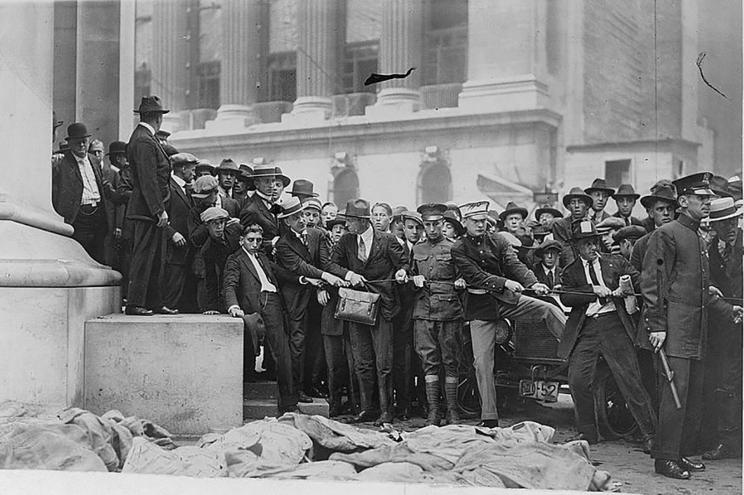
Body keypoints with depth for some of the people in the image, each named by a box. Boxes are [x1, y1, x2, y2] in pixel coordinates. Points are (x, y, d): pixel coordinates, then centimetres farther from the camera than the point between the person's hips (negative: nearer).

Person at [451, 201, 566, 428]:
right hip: (480, 307, -2)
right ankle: (489, 418, 3)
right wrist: (505, 282, -27)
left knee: (549, 309, -19)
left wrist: (533, 283, -26)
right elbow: (475, 275, -15)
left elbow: (514, 264, -7)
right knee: (482, 360, -3)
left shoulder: (498, 241, 6)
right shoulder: (458, 249, -3)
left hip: (506, 298, 2)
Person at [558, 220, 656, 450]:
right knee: (578, 380, -9)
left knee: (630, 380, -5)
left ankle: (650, 434, 2)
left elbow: (640, 280, 9)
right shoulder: (571, 271, 13)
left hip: (614, 325, -1)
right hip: (585, 330, 1)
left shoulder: (615, 262, 14)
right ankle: (587, 433, 8)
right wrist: (593, 291, -13)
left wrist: (622, 291, -10)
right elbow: (565, 298, -2)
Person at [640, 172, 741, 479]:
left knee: (694, 394, 10)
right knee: (675, 392, -10)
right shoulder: (666, 234, -6)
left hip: (697, 330, 9)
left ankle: (682, 453, 19)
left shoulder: (698, 240, 21)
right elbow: (652, 283, -12)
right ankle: (665, 458, -4)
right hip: (674, 327, -9)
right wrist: (656, 325, -18)